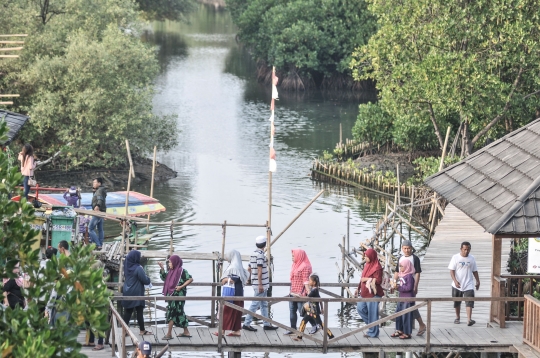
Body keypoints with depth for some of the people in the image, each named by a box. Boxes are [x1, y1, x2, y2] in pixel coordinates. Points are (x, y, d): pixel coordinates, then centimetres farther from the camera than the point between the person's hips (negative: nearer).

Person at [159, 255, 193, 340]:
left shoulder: (182, 271, -12)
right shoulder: (171, 271, 11)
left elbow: (190, 279, -13)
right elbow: (164, 278, 14)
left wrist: (181, 286, -17)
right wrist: (162, 268, 3)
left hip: (178, 295, -8)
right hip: (171, 295, 8)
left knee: (171, 313, -7)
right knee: (179, 313, 13)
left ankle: (169, 334, -5)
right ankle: (186, 332, 20)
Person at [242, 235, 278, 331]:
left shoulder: (254, 254, 12)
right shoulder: (260, 254, -17)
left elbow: (249, 268, 19)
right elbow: (259, 270, -21)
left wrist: (249, 279, 30)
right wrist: (260, 285, -21)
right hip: (260, 284, -10)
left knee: (264, 304, 13)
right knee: (255, 304, -5)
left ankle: (267, 324, 16)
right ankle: (247, 323, -2)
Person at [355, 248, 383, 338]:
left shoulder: (377, 268, -15)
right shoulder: (367, 265, 12)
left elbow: (378, 281, -19)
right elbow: (363, 278, 20)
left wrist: (367, 279, -20)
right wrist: (358, 289, 21)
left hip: (373, 294, -9)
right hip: (365, 293, 9)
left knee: (372, 313, -2)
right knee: (360, 308, 13)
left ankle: (373, 333, 7)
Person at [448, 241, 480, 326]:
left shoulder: (472, 258, 4)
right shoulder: (455, 258, -4)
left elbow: (475, 271, 14)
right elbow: (452, 270, -7)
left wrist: (478, 281, 14)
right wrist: (455, 281, -19)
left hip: (468, 285, 1)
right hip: (457, 285, 0)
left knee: (469, 302, -14)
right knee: (457, 302, 12)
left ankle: (469, 319, -21)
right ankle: (457, 317, 31)